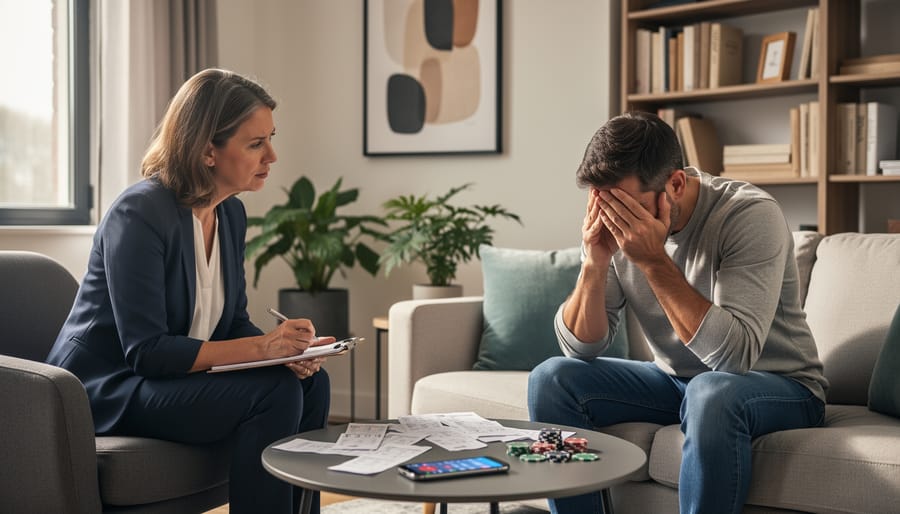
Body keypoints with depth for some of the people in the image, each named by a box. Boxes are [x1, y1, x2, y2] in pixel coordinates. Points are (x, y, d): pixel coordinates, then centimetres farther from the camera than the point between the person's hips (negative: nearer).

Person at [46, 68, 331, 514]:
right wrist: (261, 347, -29)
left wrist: (288, 348, -14)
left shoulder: (231, 214, 4)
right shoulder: (140, 213, -21)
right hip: (107, 387, -8)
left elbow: (233, 323, 8)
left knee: (310, 382, -11)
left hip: (171, 377, 8)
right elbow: (146, 350, -25)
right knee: (272, 392, -25)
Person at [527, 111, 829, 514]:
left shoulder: (751, 216, -23)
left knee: (710, 393, -38)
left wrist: (653, 260, -34)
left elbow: (736, 354, -32)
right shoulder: (614, 223, -8)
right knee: (551, 379, -12)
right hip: (676, 381, 5)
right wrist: (595, 263, -24)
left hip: (779, 387, -5)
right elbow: (581, 348, -7)